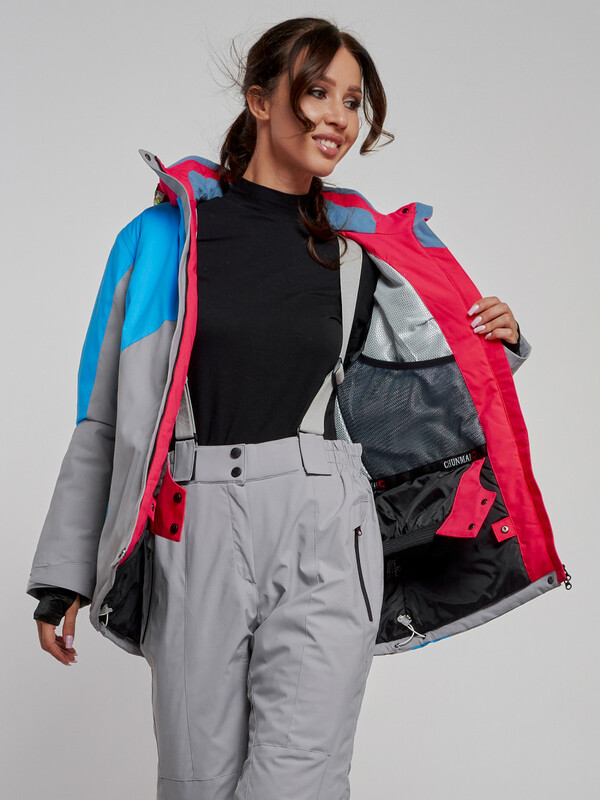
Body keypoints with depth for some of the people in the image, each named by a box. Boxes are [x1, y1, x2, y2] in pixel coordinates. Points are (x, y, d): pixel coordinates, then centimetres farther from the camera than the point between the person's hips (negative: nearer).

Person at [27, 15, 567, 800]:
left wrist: (495, 343, 3)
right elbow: (104, 416, 6)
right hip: (195, 537, 0)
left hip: (324, 537, 1)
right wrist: (63, 575, 4)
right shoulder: (167, 233, 4)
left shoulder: (357, 250, 10)